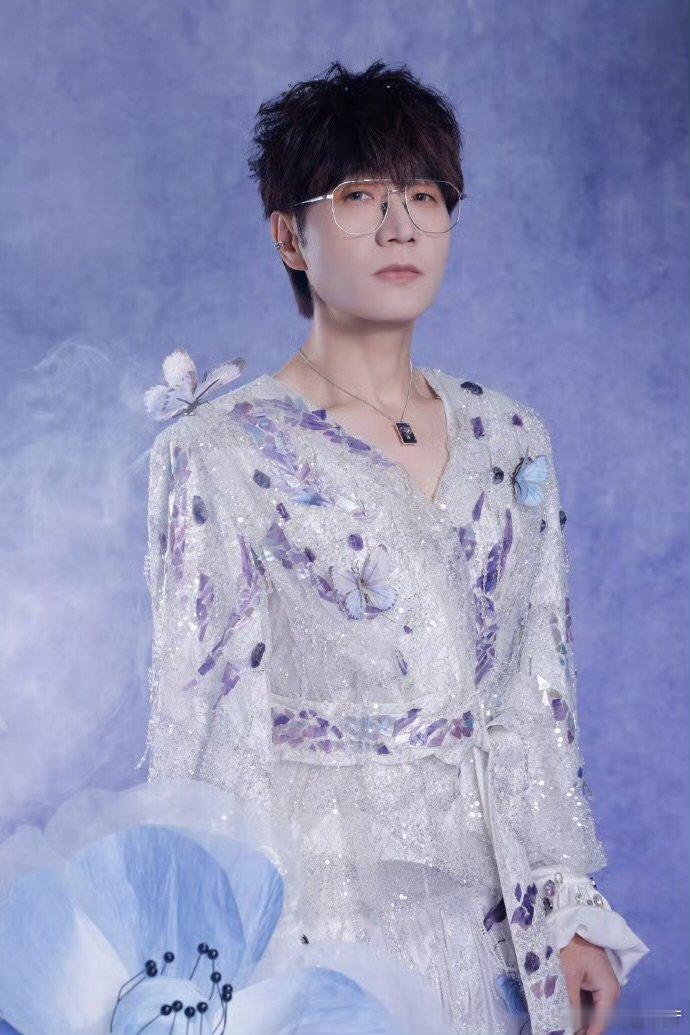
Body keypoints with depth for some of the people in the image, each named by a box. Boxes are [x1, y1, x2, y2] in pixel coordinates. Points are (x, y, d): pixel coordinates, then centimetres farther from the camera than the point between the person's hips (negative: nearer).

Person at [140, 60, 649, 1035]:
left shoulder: (510, 441, 5)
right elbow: (204, 719, -9)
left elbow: (543, 694, 8)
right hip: (316, 902, -4)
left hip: (495, 911, 4)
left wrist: (573, 912, 5)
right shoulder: (220, 455, -9)